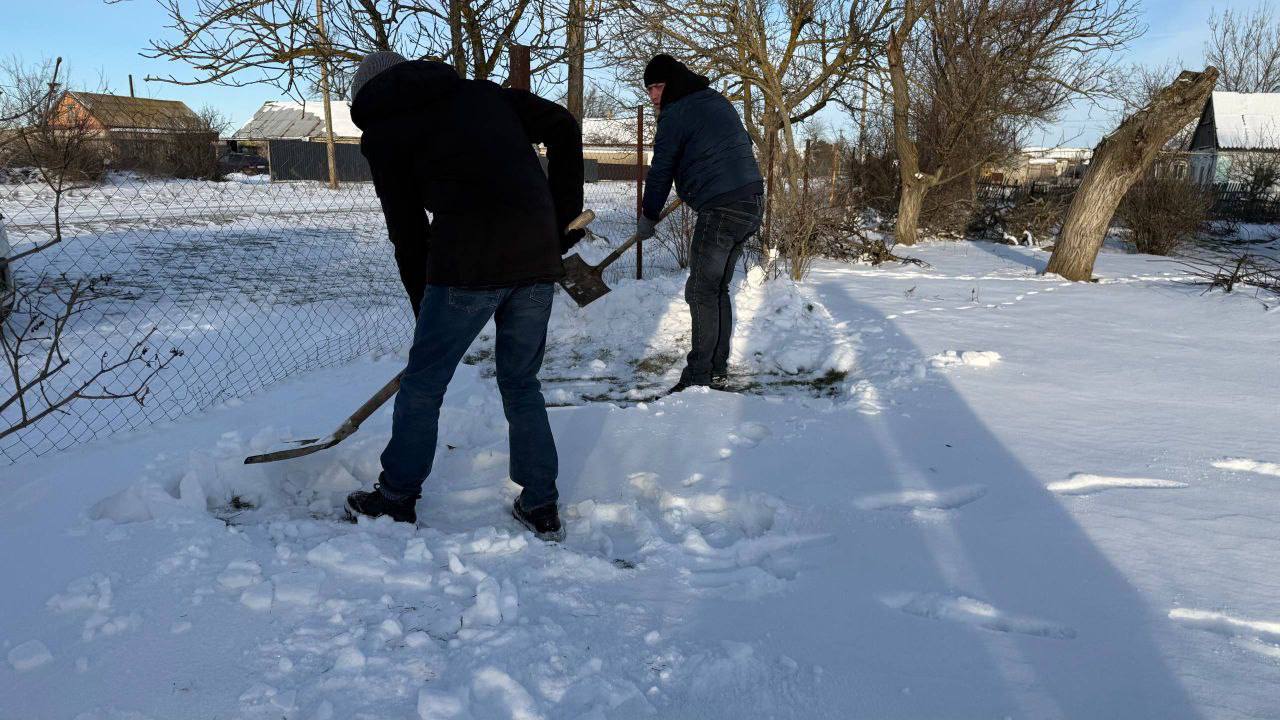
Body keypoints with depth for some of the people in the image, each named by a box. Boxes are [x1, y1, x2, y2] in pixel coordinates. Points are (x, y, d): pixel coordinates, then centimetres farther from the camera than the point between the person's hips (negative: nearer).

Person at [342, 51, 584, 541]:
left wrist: (425, 306, 18)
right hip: (538, 255, 5)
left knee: (422, 383, 12)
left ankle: (396, 501, 25)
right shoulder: (480, 92, 20)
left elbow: (407, 230, 8)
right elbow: (564, 127, 13)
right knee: (521, 382, 18)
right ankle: (541, 507, 22)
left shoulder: (382, 133, 9)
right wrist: (563, 216, 14)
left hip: (469, 261, -5)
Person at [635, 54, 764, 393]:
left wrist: (648, 218, 8)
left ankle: (699, 376, -6)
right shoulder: (716, 100, 20)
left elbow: (661, 170, -3)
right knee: (717, 289, 14)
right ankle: (718, 371, 17)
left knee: (701, 291, -6)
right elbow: (744, 143, 30)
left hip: (722, 208, -9)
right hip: (752, 201, 9)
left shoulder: (676, 112, -7)